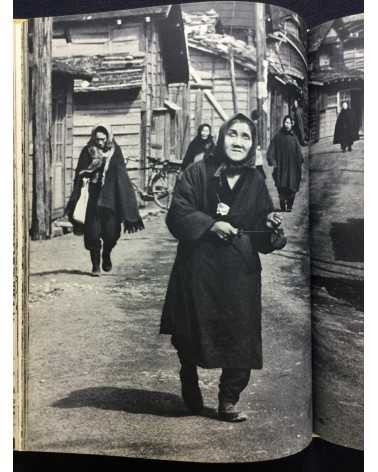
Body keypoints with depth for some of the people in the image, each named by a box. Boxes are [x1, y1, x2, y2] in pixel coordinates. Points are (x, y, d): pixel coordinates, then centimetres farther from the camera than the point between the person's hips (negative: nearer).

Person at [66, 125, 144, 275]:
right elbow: (79, 177, 3)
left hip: (111, 199, 0)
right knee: (93, 233, -3)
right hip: (92, 199, 0)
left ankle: (106, 255, 29)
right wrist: (75, 200, -4)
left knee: (111, 233, 0)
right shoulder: (87, 152, 2)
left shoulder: (115, 152, 2)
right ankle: (96, 264, 11)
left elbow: (122, 177, 0)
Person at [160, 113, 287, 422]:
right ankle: (190, 394, 36)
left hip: (240, 272, 2)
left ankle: (229, 402, 19)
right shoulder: (198, 173, 0)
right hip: (198, 269, -2)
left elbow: (262, 237, 9)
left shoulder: (256, 181, 8)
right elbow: (177, 214, -7)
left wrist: (272, 225, -13)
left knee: (239, 336, 1)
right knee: (191, 335, 10)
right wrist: (210, 224, -18)